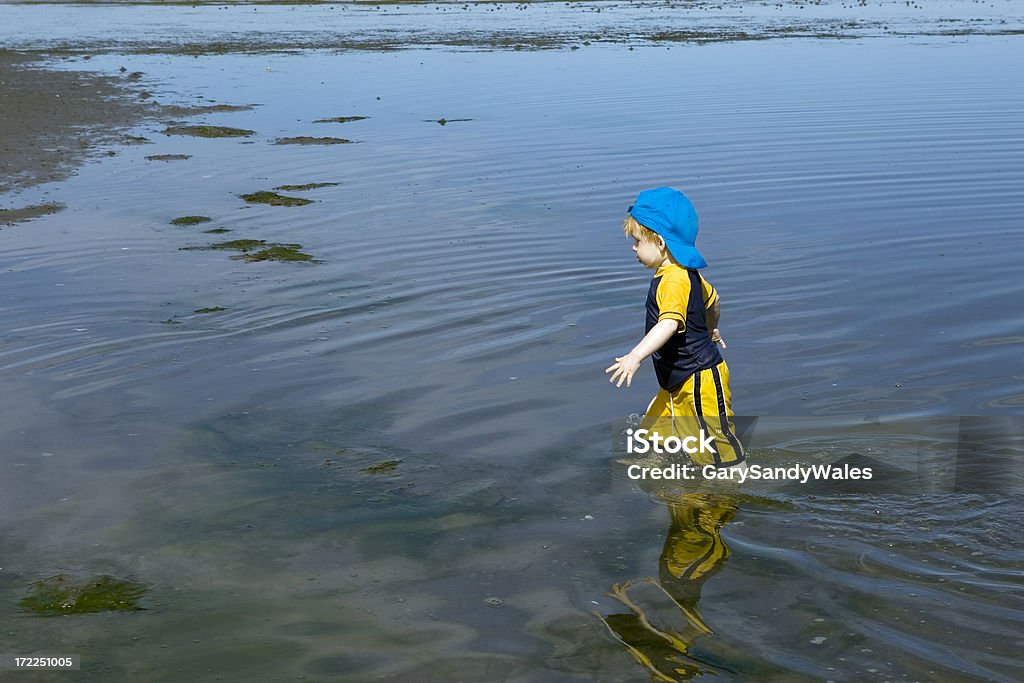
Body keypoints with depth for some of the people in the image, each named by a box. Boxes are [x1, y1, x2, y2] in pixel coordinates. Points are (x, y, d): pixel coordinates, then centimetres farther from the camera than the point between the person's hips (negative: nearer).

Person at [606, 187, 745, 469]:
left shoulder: (673, 281, -26)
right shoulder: (686, 273, 7)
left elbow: (670, 323, -42)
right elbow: (712, 300, 25)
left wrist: (636, 356, -52)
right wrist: (711, 330, 45)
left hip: (698, 381, -11)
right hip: (680, 382, 11)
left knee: (716, 444, 3)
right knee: (655, 427, 22)